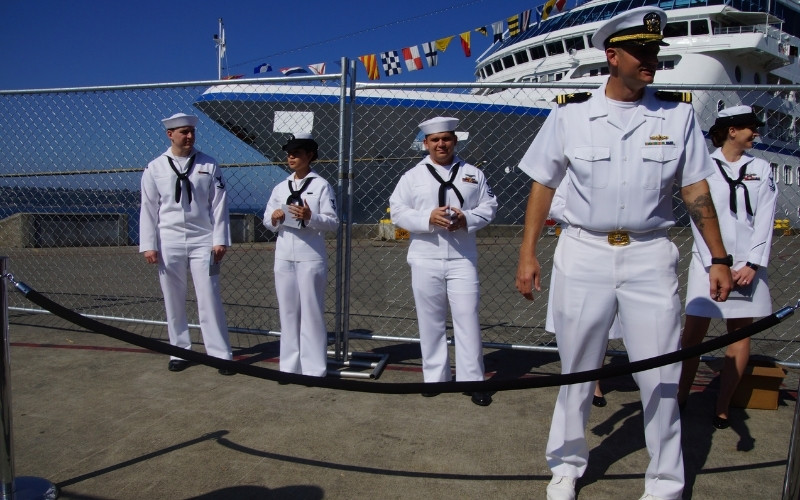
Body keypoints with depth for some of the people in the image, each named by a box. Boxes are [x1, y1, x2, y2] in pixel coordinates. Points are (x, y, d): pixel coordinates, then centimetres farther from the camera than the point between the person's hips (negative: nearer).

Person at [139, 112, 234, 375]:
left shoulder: (209, 165, 3)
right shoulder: (155, 168, 4)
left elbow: (218, 205, 1)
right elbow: (149, 209, 4)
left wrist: (220, 240, -5)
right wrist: (148, 245, -1)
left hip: (203, 240, -1)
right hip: (169, 242, 2)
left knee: (210, 299, -2)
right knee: (173, 301, 9)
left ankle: (220, 354, 4)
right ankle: (180, 351, 23)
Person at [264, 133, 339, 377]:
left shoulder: (321, 185, -2)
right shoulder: (280, 188, 12)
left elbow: (333, 221, -7)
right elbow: (268, 222, 13)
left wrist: (310, 217, -22)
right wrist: (274, 218, -8)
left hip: (311, 257, -5)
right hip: (283, 256, 5)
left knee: (312, 311, 1)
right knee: (287, 311, 10)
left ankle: (313, 368, 9)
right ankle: (289, 365, 21)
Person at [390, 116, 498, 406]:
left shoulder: (472, 174, 8)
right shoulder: (413, 176, 5)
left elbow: (489, 206, 7)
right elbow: (397, 211, -1)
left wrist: (467, 218, -13)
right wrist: (428, 218, -16)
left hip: (462, 258, 0)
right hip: (425, 259, 0)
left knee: (467, 319, -1)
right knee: (430, 321, 8)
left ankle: (472, 380, 9)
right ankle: (435, 376, 22)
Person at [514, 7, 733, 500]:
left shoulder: (678, 113, 3)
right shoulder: (571, 113, 0)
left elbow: (696, 191, 5)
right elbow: (543, 185, 3)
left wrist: (719, 258, 1)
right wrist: (528, 253, -2)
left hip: (650, 256, 1)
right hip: (582, 254, 0)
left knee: (661, 376, 3)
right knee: (576, 370, 10)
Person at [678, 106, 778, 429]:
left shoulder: (761, 169, 9)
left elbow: (764, 221, 3)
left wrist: (752, 265, -8)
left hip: (747, 264, 3)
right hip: (708, 261, -3)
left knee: (741, 334, 4)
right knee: (693, 332, -2)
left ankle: (723, 408, 12)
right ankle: (680, 399, 11)